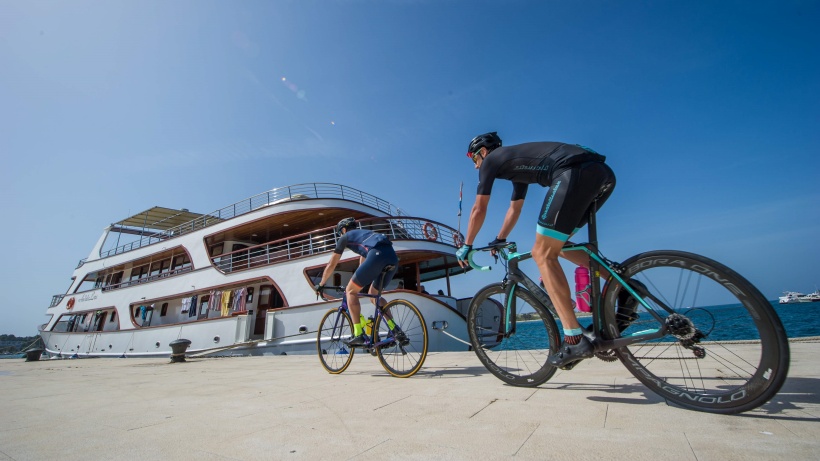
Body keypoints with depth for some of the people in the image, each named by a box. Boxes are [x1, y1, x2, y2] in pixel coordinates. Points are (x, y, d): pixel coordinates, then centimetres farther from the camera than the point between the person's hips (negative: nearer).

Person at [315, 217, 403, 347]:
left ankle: (359, 335, 2)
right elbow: (363, 265, 49)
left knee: (351, 291, 9)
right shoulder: (363, 234, 41)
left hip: (377, 255, -7)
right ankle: (396, 330, 15)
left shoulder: (346, 237, 23)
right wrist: (357, 283, 59)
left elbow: (331, 265, 28)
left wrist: (321, 284, 40)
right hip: (393, 258, 7)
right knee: (374, 294, 24)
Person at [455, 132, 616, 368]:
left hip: (576, 172, -9)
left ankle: (575, 340, -10)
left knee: (543, 254, -7)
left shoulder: (491, 160, 11)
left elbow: (479, 210, 11)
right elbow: (515, 209, 42)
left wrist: (466, 246, 22)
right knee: (556, 243, 22)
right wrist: (500, 240, 51)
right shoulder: (515, 162, 34)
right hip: (603, 173, 9)